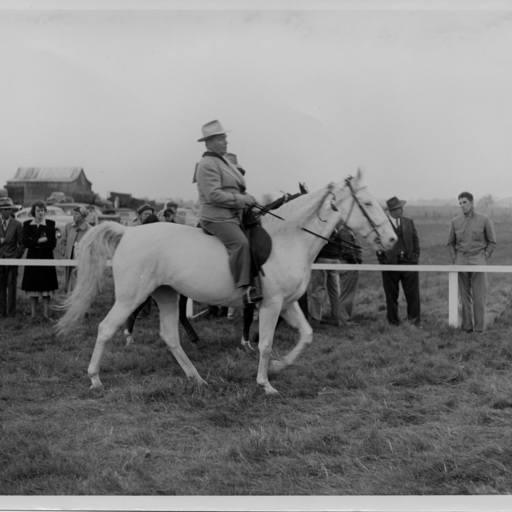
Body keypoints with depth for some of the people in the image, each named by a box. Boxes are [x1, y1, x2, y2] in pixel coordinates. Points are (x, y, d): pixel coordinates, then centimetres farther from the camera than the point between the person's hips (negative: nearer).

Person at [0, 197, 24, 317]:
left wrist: (18, 256, -4)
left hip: (12, 258, -3)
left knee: (11, 286, 0)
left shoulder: (17, 224, 0)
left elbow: (21, 243, 1)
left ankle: (11, 312, 5)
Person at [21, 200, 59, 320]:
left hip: (46, 258, -1)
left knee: (46, 287, -1)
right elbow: (25, 242, -5)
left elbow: (52, 243, -7)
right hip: (32, 258, 1)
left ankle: (46, 313, 4)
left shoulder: (50, 223, 2)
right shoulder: (27, 224, 5)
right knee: (33, 287, 2)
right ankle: (33, 314, 8)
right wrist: (41, 240, -14)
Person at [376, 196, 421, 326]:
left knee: (413, 293, -1)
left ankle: (415, 321, 6)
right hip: (390, 263, -2)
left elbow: (415, 240, 14)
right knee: (391, 295, 5)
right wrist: (382, 259, -6)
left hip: (409, 261, 3)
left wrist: (415, 256, 3)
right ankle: (393, 323, 15)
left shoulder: (409, 222, 11)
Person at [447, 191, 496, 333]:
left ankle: (479, 327, 2)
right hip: (461, 261, 2)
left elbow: (492, 242, 6)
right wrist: (455, 260, 5)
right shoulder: (455, 222, 6)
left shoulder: (484, 220, 0)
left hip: (478, 261, -2)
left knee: (479, 296, -3)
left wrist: (484, 259, -3)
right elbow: (450, 243, 15)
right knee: (464, 295, 4)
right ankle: (467, 326, 10)